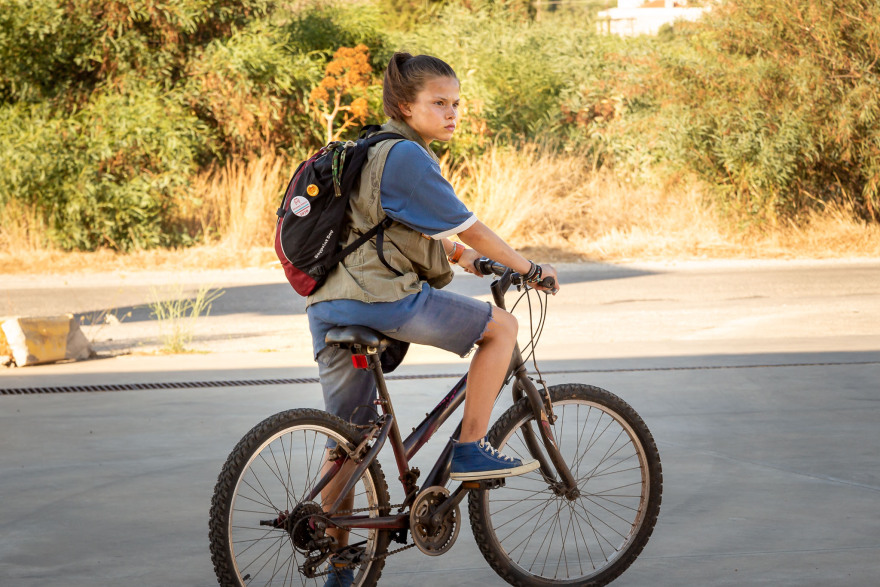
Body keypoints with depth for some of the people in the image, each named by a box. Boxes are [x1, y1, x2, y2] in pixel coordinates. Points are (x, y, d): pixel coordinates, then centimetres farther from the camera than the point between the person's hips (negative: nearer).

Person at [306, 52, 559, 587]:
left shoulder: (376, 151, 23)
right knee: (501, 326, 0)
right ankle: (470, 450, 0)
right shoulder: (407, 156, -8)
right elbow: (467, 227, -6)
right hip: (382, 297, -10)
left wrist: (461, 255, 42)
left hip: (329, 306, 10)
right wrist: (530, 269, 3)